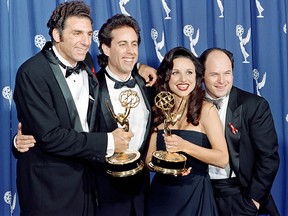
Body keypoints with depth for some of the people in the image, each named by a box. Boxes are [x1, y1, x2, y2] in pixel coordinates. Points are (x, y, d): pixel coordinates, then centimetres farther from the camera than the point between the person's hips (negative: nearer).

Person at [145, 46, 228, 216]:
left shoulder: (206, 110, -8)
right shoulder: (159, 111, 2)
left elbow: (222, 159, -15)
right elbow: (149, 159, 4)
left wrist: (184, 146, -25)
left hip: (195, 194, -3)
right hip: (161, 195, 3)